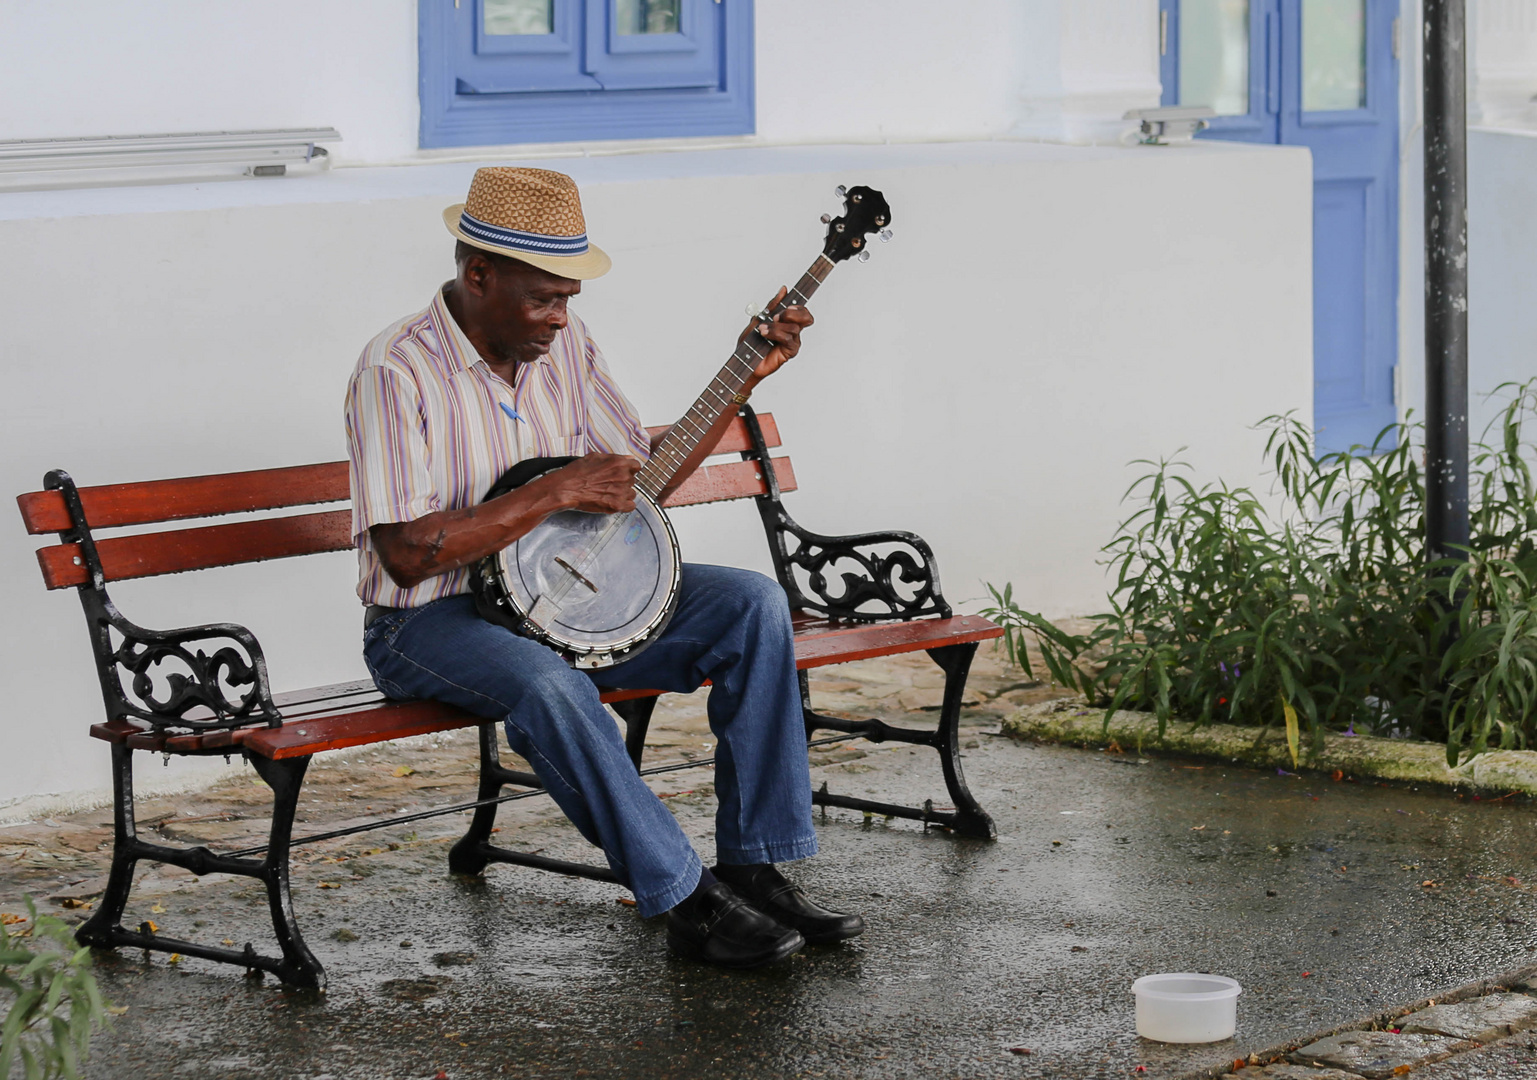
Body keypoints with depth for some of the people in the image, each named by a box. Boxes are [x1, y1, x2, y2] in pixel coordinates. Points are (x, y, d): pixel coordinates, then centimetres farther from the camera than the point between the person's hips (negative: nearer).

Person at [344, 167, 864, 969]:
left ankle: (755, 867, -11)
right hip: (431, 622, -7)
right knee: (549, 687, -39)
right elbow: (407, 553, -26)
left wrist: (749, 374, 4)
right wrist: (558, 491, -24)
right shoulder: (397, 372, -18)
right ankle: (687, 903, -26)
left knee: (753, 606, -11)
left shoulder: (563, 343, 5)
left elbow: (644, 475, 12)